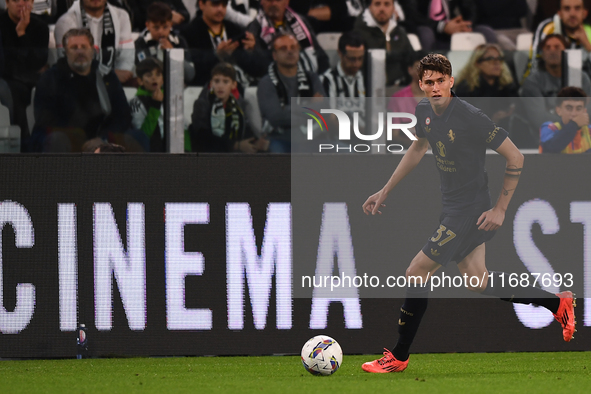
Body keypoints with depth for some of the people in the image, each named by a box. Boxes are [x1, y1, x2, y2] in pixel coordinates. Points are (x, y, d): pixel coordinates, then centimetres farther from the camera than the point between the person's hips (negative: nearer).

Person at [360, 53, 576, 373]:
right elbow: (417, 149, 22)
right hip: (452, 207, 9)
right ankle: (558, 304, 28)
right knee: (476, 282, 16)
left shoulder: (469, 117, -23)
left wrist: (500, 209, -16)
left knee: (416, 274, -5)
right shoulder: (425, 111, 0)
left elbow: (515, 157, -17)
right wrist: (385, 191, 22)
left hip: (470, 211, -9)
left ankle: (398, 357, 8)